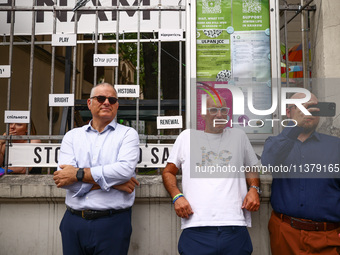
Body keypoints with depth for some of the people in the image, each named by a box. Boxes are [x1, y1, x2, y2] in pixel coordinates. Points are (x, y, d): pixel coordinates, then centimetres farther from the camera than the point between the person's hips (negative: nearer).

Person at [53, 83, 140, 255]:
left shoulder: (128, 134, 2)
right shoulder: (72, 136, 8)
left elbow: (125, 169, -16)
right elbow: (63, 178, -6)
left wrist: (79, 174, -13)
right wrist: (112, 182, -12)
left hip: (112, 223, -2)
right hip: (74, 221, 3)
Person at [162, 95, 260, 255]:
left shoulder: (239, 136, 16)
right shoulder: (187, 136, 12)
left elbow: (252, 169, 24)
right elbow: (168, 172, 15)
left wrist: (254, 189, 3)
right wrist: (177, 197, -2)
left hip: (235, 226, 1)